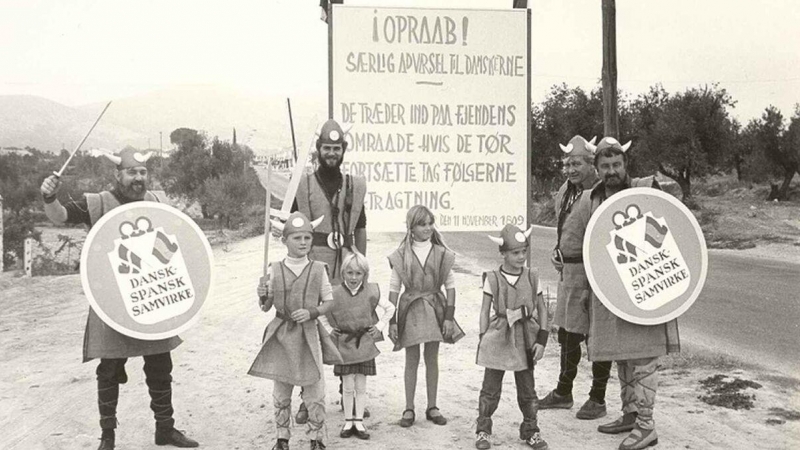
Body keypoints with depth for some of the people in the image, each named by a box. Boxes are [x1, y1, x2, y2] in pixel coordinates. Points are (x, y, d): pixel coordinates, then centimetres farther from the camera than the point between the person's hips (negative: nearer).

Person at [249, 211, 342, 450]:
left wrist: (312, 312, -13)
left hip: (309, 334, -1)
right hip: (282, 334, 1)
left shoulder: (318, 270, -3)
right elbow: (266, 307, 5)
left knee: (314, 391, 5)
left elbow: (328, 301, 3)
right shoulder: (274, 271, -1)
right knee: (281, 392, 11)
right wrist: (263, 296, -16)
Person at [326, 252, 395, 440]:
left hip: (365, 345, 1)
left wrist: (380, 326, 2)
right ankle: (348, 421, 15)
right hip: (344, 345, -1)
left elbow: (390, 308, 8)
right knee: (348, 386, 3)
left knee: (361, 386, 7)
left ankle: (359, 421, 15)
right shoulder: (335, 294, -9)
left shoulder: (371, 292, -5)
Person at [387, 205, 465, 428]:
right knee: (411, 360, 5)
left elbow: (450, 286, 1)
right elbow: (394, 289, -1)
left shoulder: (442, 254, -1)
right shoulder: (401, 256, -3)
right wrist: (392, 321, -4)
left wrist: (449, 316, -4)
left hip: (435, 308, 1)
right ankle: (409, 409, 13)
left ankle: (432, 407, 20)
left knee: (432, 359, 9)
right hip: (411, 310, -1)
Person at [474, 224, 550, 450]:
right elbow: (485, 311, 0)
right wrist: (483, 339, -4)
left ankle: (530, 430, 24)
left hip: (525, 340, 2)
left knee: (527, 389, 11)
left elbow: (542, 310, 4)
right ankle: (482, 430, 16)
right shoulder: (492, 279, -5)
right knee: (491, 388, 5)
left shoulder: (532, 277, 1)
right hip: (498, 338, -2)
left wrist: (541, 339, -2)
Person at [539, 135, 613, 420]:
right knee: (566, 333, 18)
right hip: (569, 270, 9)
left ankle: (598, 399, 16)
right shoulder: (565, 192, 11)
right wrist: (558, 253, 12)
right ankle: (563, 392, 33)